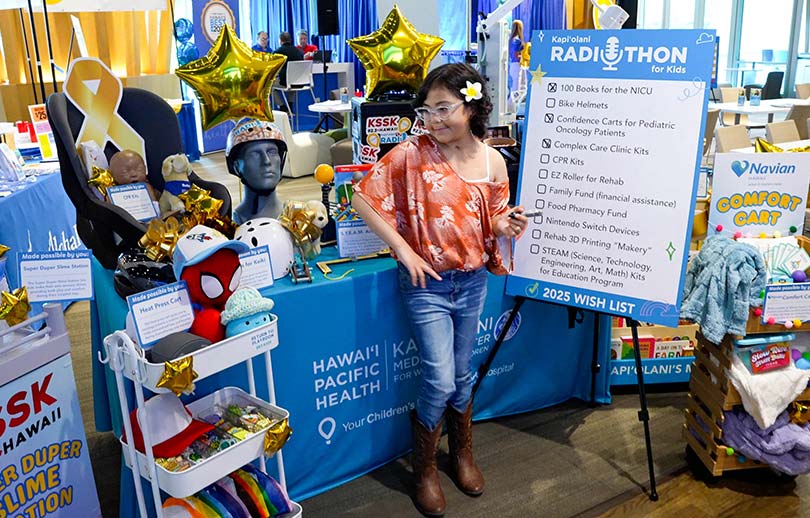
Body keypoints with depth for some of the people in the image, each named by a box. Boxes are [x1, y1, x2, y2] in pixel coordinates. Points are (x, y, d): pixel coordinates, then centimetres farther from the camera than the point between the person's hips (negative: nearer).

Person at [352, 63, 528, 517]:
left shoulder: (493, 162, -3)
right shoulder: (413, 154, -13)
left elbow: (492, 223, 8)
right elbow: (363, 196, -12)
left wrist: (507, 227, -16)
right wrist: (403, 248, -16)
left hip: (472, 281, 3)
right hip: (426, 282, -3)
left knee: (462, 373, 17)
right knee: (440, 380, -4)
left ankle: (463, 452, 41)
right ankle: (424, 469, 21)